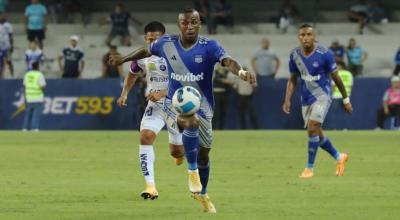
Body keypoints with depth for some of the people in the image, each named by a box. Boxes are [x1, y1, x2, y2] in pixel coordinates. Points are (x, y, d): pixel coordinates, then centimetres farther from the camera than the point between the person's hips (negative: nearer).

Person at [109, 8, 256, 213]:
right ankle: (192, 170, -17)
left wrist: (241, 71, -52)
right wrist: (123, 59, 17)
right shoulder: (166, 43, -7)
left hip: (202, 106, 1)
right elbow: (147, 50, 15)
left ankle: (202, 194, 39)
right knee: (192, 122, -37)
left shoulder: (209, 46, -14)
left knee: (203, 154, 11)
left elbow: (227, 61, -32)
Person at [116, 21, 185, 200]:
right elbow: (133, 74, 19)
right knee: (145, 137, -22)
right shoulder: (141, 56, -2)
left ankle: (181, 151, 48)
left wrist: (161, 93, -33)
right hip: (155, 106, 3)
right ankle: (150, 186, -23)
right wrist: (124, 94, 8)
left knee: (176, 151, 5)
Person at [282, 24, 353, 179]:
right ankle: (339, 157, 34)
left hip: (322, 96, -5)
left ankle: (309, 168, -10)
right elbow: (292, 80, 9)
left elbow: (336, 77, -7)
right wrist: (287, 100, -1)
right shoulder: (294, 55, -2)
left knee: (313, 128, -20)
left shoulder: (324, 54, -15)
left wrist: (346, 100, 0)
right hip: (306, 98, 5)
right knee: (316, 133, 10)